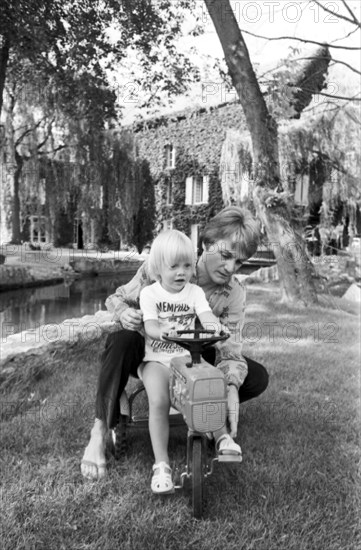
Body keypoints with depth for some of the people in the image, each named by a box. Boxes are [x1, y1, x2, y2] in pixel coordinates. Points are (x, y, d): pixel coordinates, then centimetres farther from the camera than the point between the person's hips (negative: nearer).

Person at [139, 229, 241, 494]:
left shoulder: (195, 292, 6)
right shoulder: (149, 293, 0)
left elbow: (206, 315, -11)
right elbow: (150, 326, -12)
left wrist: (214, 325, -36)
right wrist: (162, 329, -37)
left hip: (187, 356, 2)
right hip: (157, 358, -2)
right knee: (159, 401, -26)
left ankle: (222, 435, -9)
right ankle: (161, 465, -18)